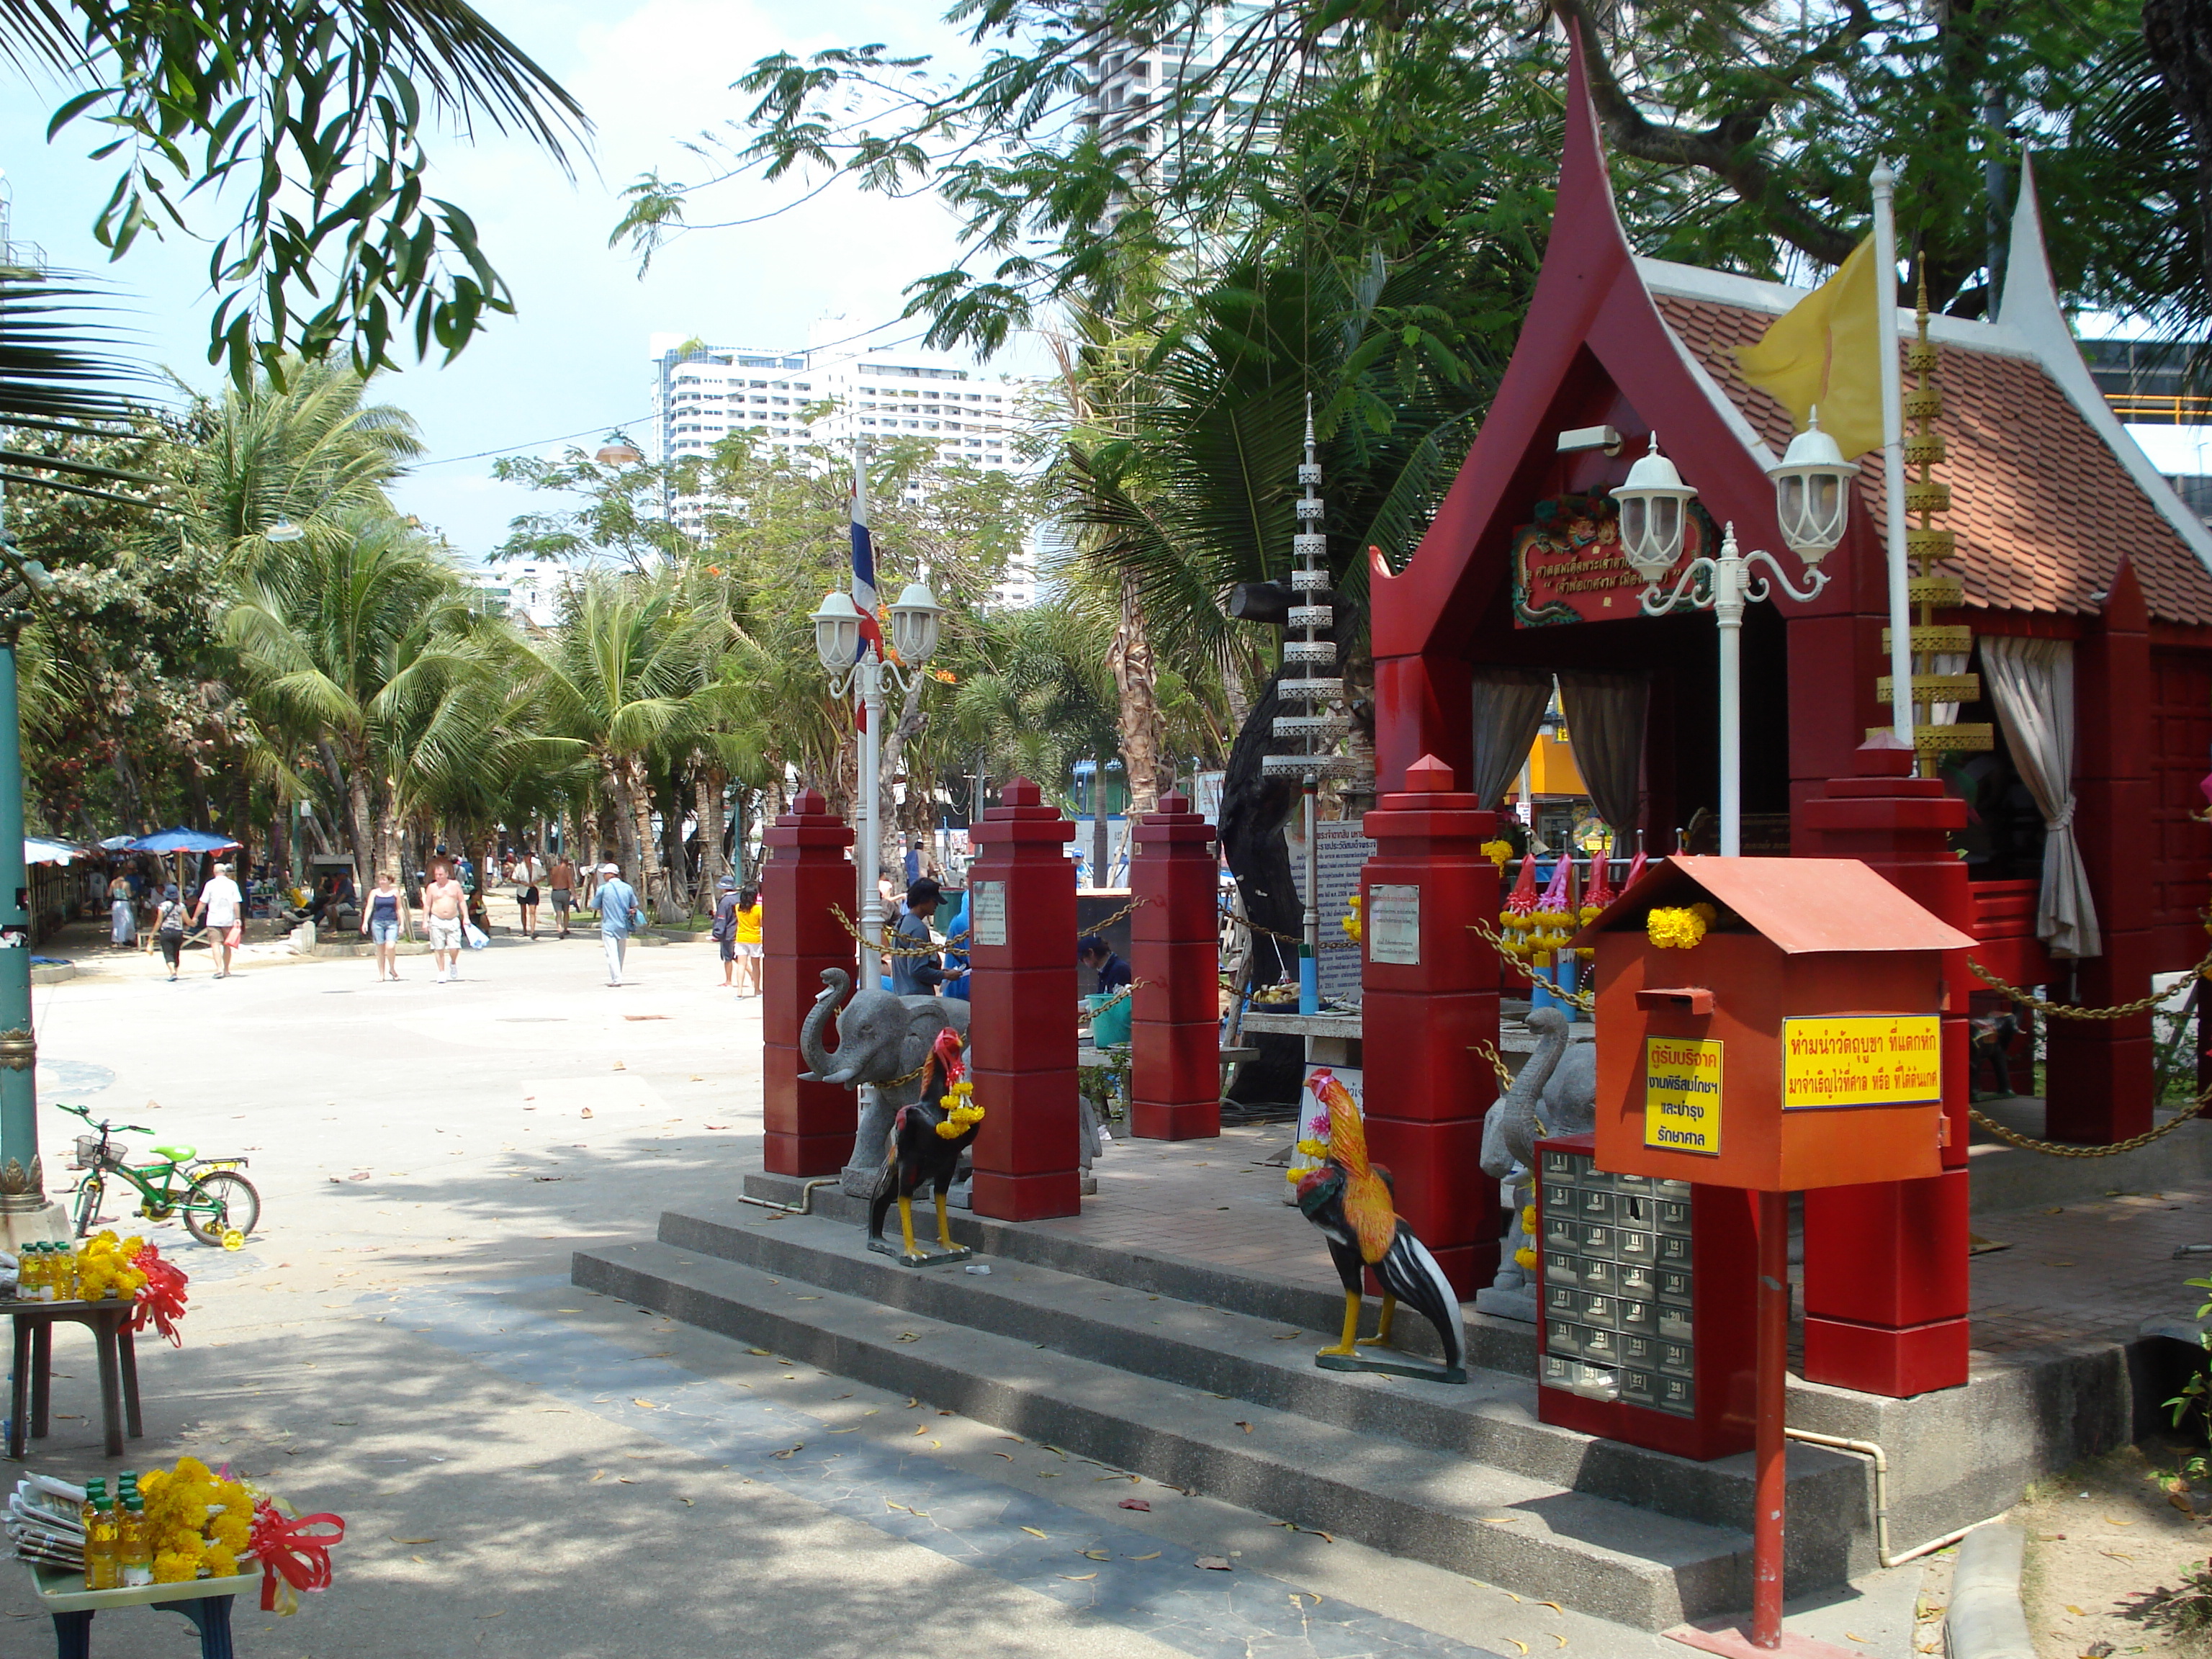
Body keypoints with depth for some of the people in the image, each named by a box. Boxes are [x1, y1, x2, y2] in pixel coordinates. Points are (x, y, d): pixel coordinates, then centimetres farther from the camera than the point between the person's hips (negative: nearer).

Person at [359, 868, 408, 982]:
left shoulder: (395, 892, 6)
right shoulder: (375, 893, 7)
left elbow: (400, 909, 11)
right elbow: (369, 908, 5)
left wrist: (402, 923, 6)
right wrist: (365, 922, -6)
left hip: (392, 923, -1)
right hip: (377, 922, 1)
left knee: (391, 946, -16)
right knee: (380, 948, 5)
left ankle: (392, 969, 7)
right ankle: (381, 974, 14)